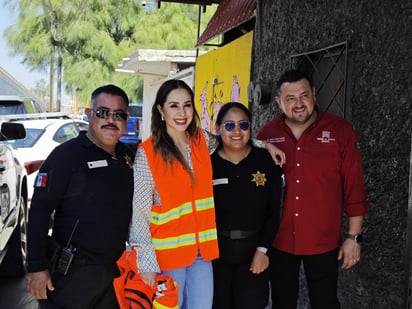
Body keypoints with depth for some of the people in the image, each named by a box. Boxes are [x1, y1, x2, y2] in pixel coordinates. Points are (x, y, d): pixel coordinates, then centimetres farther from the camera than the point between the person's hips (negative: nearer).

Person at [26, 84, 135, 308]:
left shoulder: (128, 157, 7)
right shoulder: (66, 155, -11)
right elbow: (39, 210, -13)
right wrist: (37, 267, -16)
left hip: (117, 271, 6)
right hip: (72, 273, -5)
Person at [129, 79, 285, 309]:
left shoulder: (203, 141, 3)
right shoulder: (147, 153, -10)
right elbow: (139, 212, -9)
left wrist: (264, 145, 13)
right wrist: (146, 262, -12)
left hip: (202, 250, 4)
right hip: (167, 253, -4)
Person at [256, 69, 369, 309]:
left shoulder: (340, 130, -7)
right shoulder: (267, 134, -2)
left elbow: (354, 188, -4)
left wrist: (354, 236, -5)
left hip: (323, 242, -2)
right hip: (278, 240, 2)